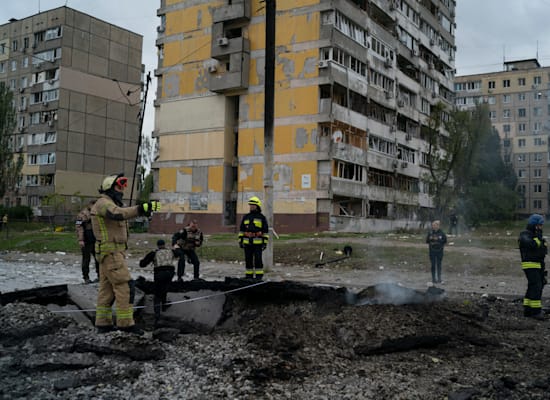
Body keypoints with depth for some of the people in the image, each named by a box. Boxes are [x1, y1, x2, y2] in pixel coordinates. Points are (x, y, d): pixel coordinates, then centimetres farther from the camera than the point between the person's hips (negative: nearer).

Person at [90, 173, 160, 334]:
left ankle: (103, 323, 15)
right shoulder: (103, 203, -15)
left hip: (114, 251, 10)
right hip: (111, 252, -10)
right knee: (125, 285, -10)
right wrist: (141, 209, -44)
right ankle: (125, 322, -7)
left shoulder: (111, 204, 20)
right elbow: (119, 213, -35)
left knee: (107, 288, 10)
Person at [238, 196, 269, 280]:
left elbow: (265, 230, -1)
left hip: (258, 242, -4)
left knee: (258, 260, -5)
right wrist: (240, 241, 5)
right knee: (248, 260, 5)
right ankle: (249, 276, 14)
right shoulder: (246, 217, 10)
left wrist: (265, 242, -7)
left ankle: (259, 276, 2)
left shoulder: (262, 217, 0)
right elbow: (241, 230, 12)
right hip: (247, 242, 4)